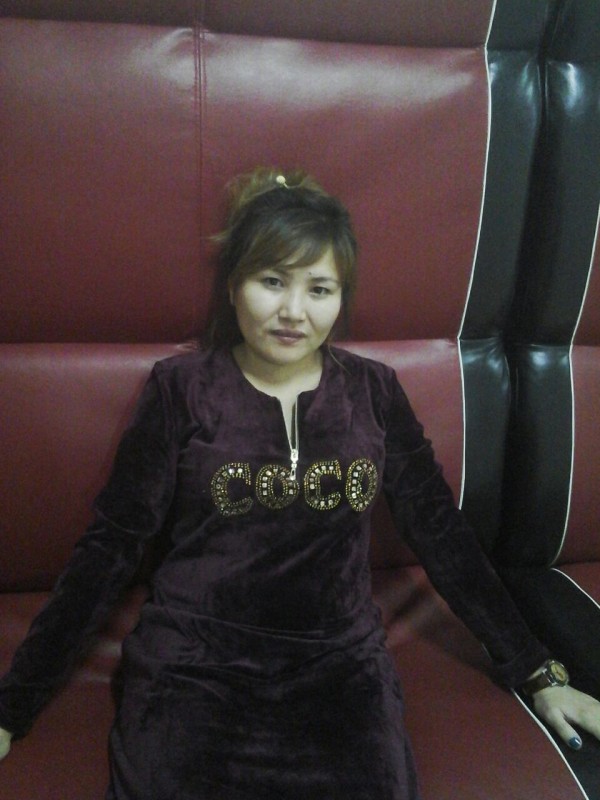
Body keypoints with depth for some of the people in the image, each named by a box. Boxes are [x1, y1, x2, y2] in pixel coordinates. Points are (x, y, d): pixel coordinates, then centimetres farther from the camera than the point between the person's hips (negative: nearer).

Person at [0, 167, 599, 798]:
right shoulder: (182, 388, -1)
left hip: (339, 665, 2)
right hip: (194, 668, -1)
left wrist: (536, 673, 10)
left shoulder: (371, 390, 5)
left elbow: (440, 532, 9)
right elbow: (111, 546, 1)